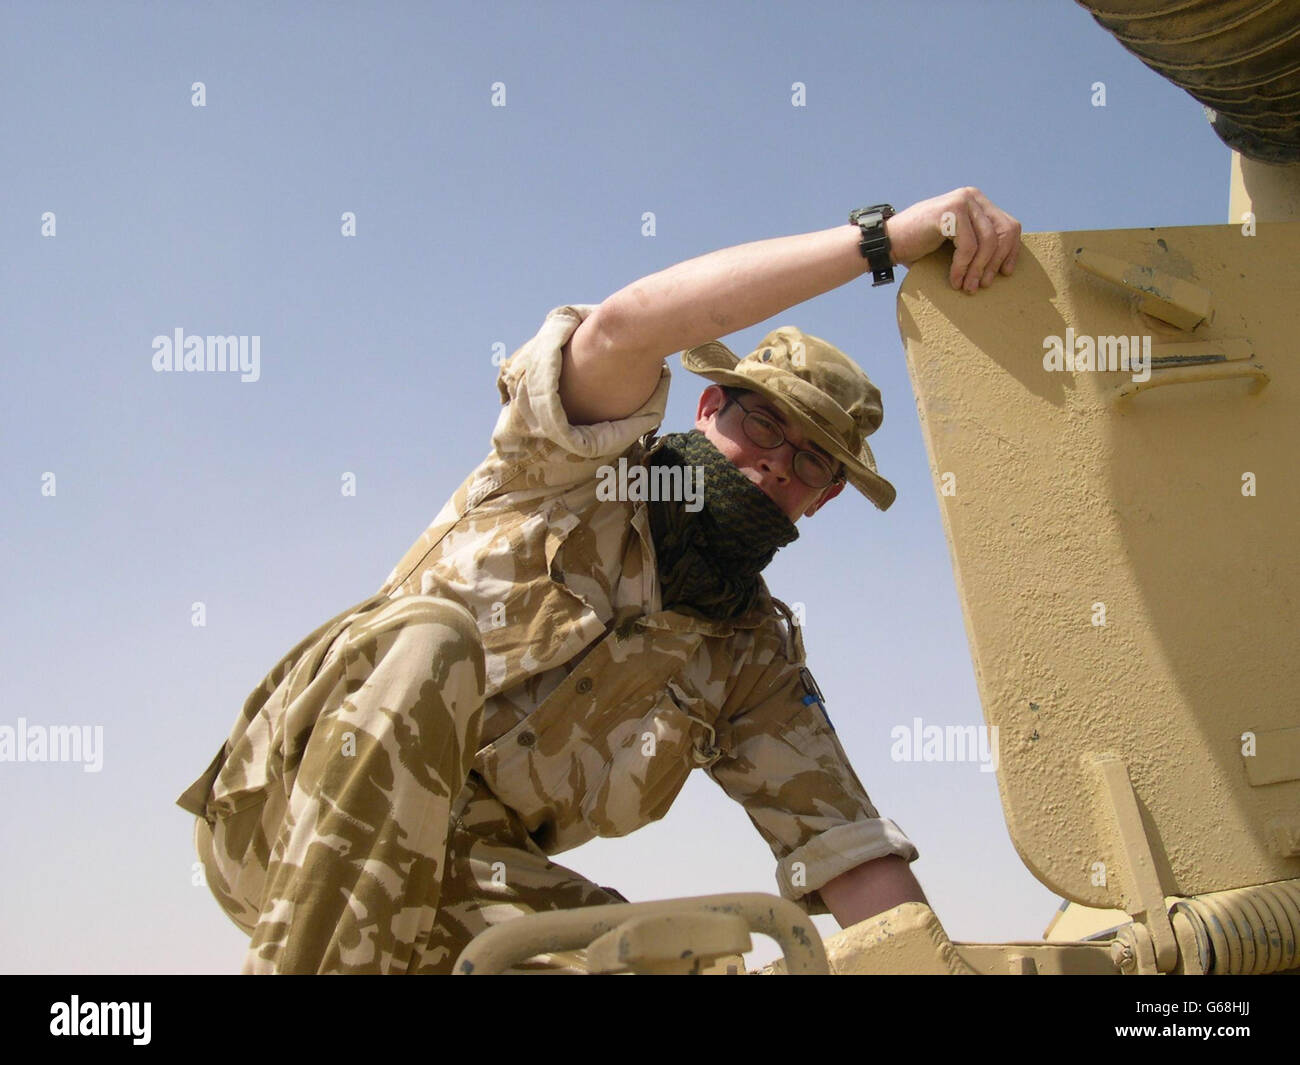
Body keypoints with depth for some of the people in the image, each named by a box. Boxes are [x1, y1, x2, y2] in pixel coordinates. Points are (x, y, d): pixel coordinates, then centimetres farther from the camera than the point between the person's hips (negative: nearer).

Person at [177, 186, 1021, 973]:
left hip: (463, 885, 3)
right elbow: (626, 325, -25)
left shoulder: (754, 661, 9)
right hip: (288, 814, -3)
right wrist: (886, 236, -27)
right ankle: (304, 965, -30)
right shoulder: (573, 468, -3)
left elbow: (852, 852, 2)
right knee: (428, 640, -33)